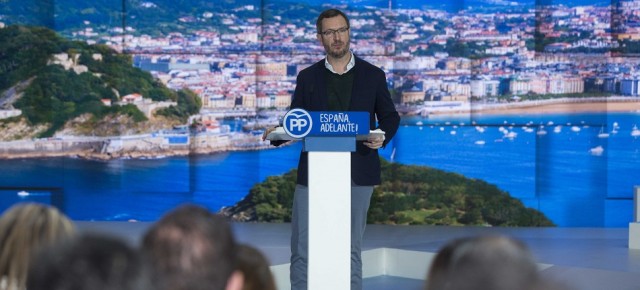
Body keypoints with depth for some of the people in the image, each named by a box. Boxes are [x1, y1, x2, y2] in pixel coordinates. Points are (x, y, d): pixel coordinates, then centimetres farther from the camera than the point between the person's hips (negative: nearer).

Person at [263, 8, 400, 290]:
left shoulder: (373, 75, 6)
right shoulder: (307, 77, 9)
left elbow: (390, 116, 10)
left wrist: (383, 137, -11)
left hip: (357, 171, 0)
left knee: (351, 248, 7)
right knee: (302, 248, -3)